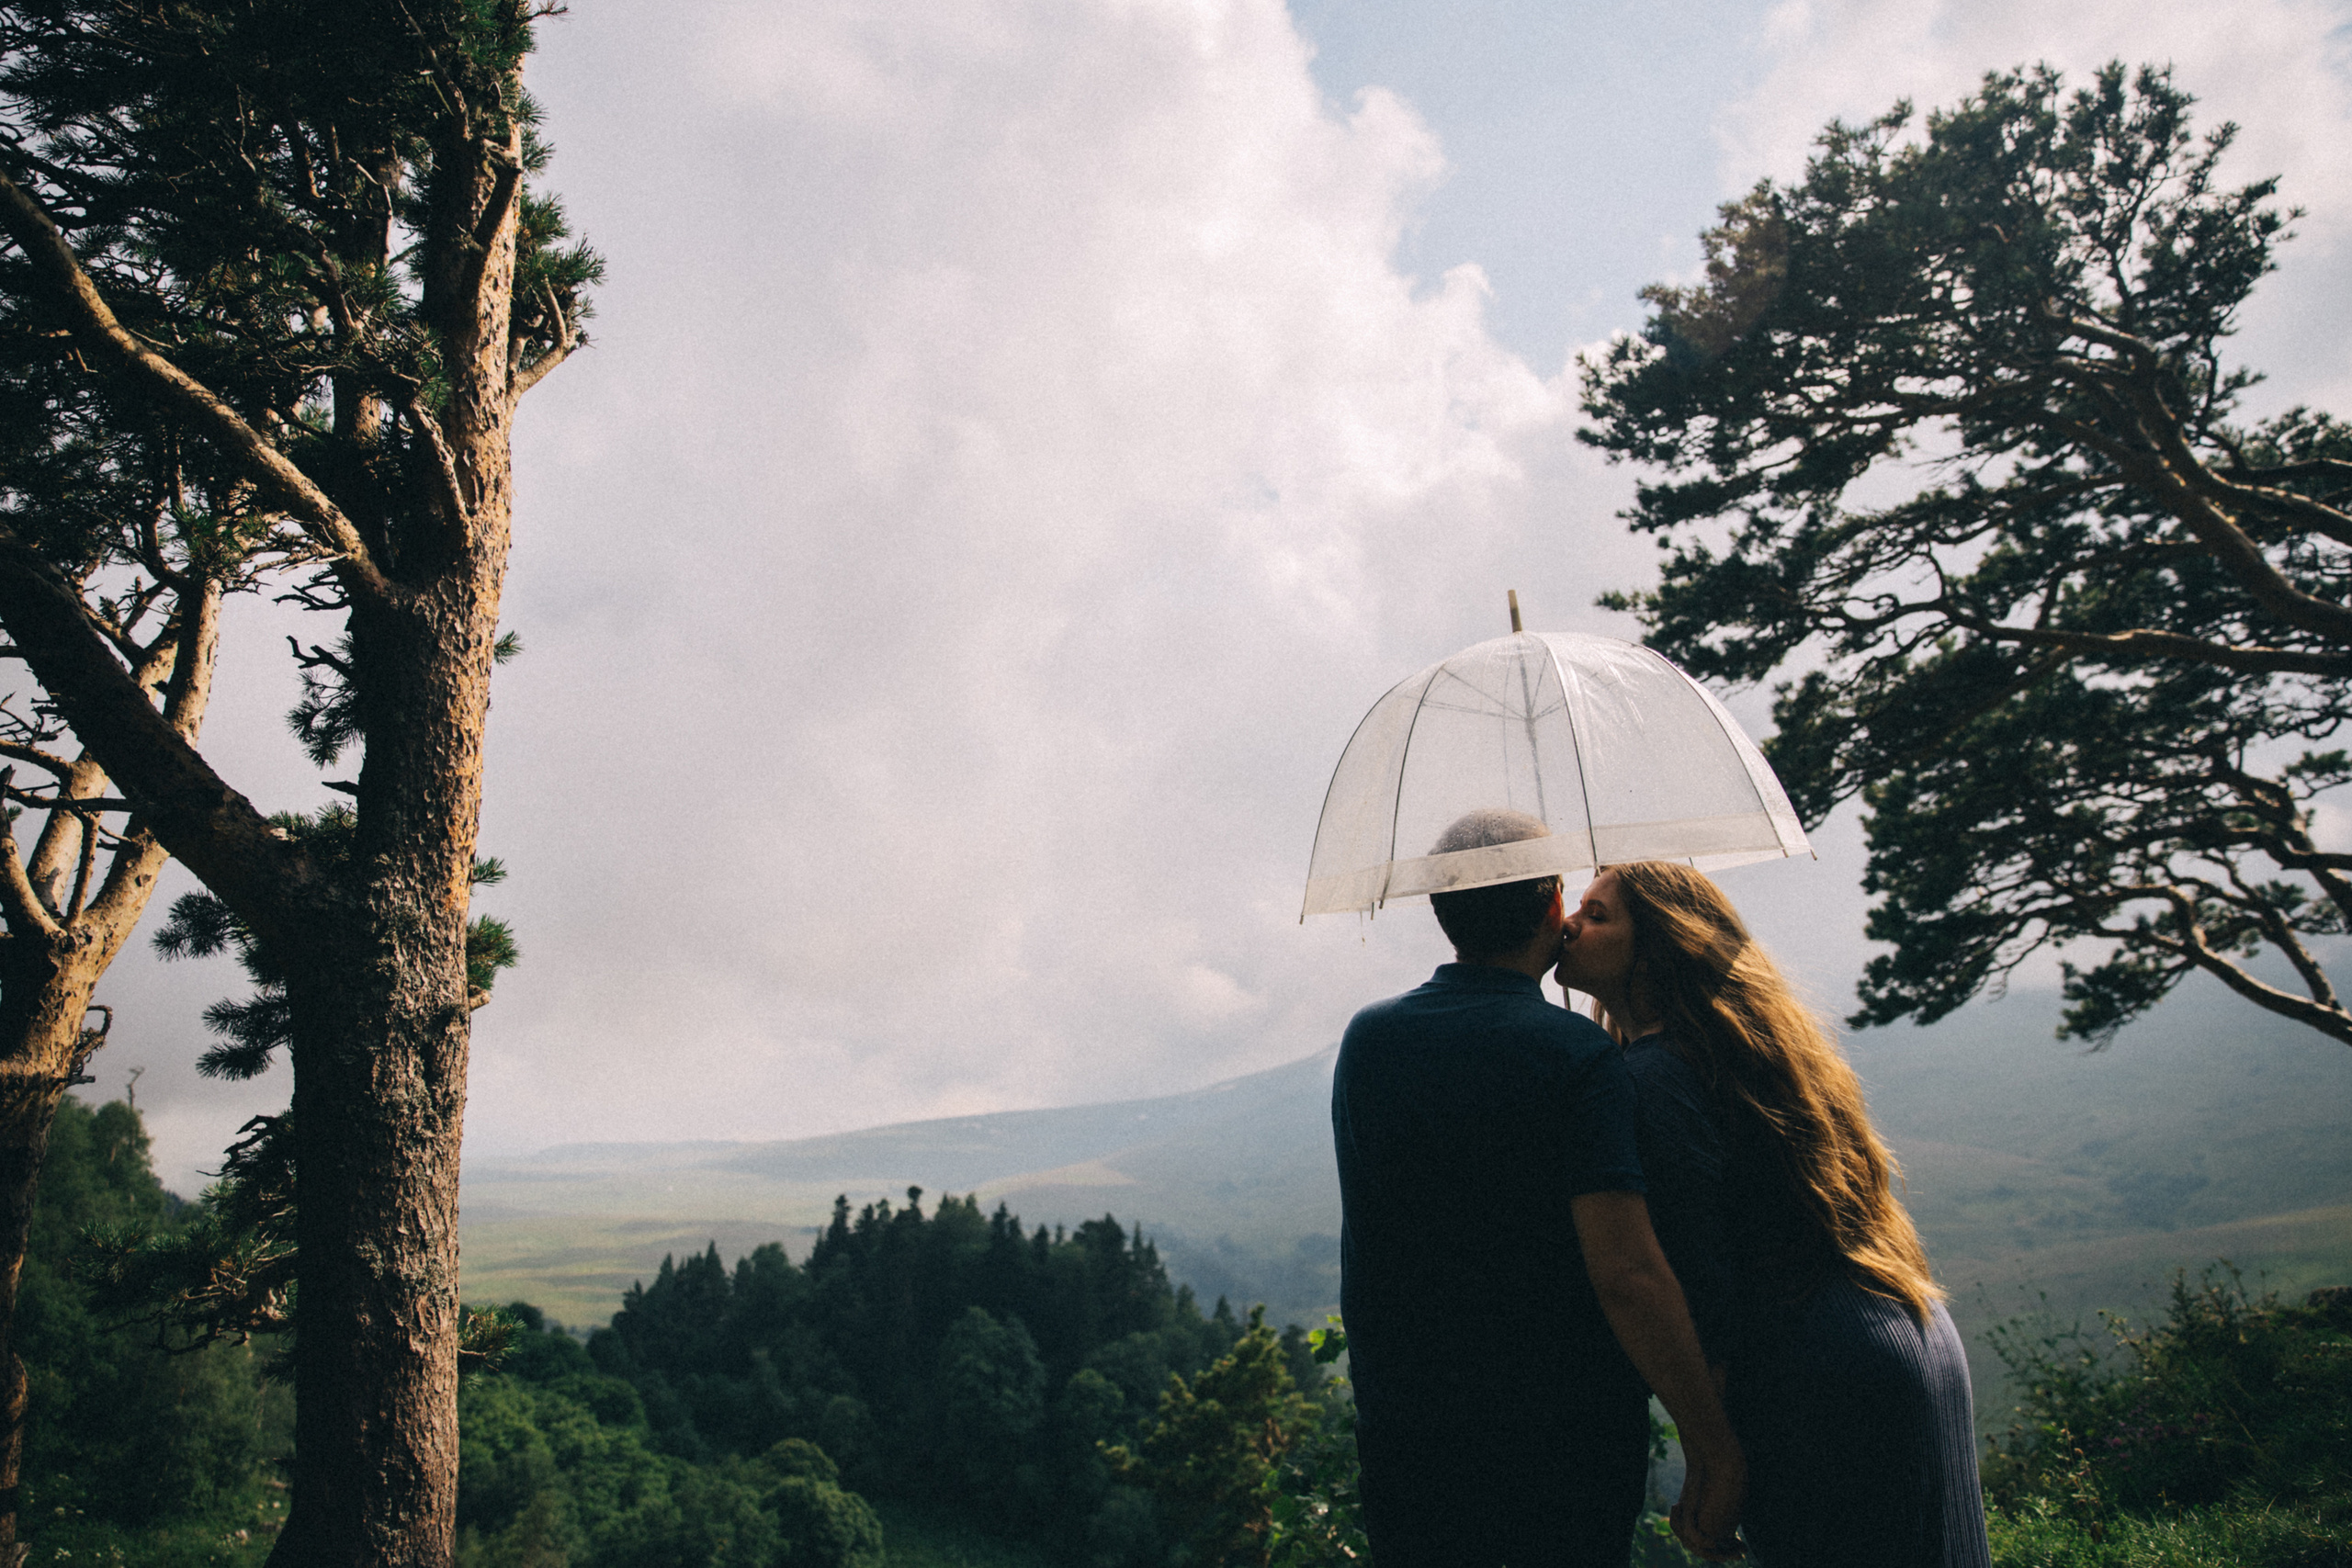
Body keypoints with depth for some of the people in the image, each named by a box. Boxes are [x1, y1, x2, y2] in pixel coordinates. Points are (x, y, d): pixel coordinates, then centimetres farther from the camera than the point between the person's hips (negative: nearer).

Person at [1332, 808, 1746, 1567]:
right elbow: (1628, 1274, -22)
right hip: (1569, 1438, -4)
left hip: (1404, 1436, 4)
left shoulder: (1365, 1039, 1)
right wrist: (1714, 1451, -16)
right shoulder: (1577, 1052, -16)